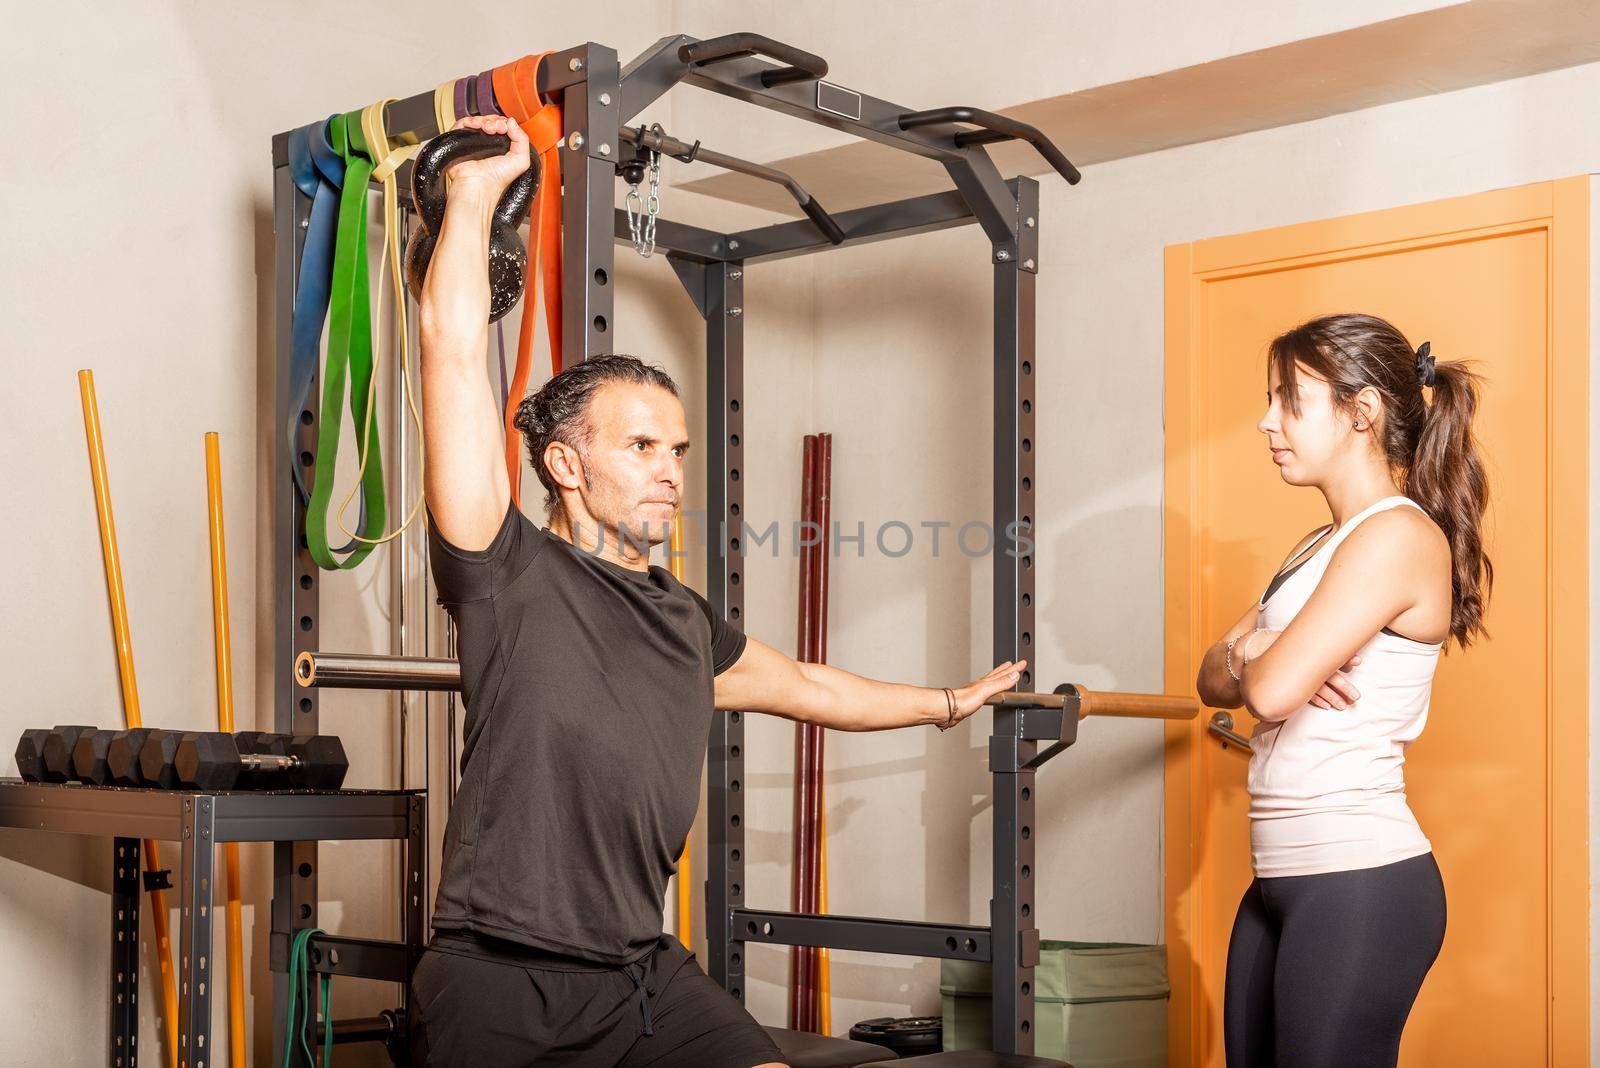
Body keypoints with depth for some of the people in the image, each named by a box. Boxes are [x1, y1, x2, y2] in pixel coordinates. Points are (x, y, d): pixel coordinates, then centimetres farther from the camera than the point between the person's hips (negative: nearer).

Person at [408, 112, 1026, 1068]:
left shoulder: (685, 623, 17)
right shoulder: (509, 575, -3)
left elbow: (801, 684, 35)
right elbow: (454, 347, -10)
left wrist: (949, 702, 45)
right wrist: (477, 192, -4)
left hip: (647, 976, 6)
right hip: (504, 986, -5)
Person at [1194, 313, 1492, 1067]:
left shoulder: (1398, 535, -13)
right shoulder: (1320, 548, 17)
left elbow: (1271, 691, -21)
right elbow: (1215, 677, 14)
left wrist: (1253, 657, 1)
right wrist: (1248, 656, -8)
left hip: (1360, 885, -9)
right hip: (1281, 883, 9)